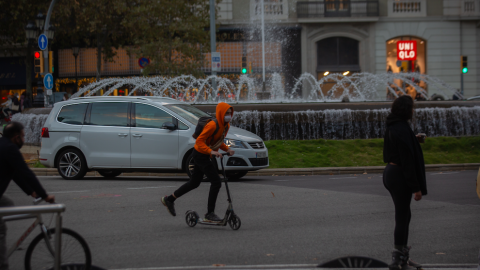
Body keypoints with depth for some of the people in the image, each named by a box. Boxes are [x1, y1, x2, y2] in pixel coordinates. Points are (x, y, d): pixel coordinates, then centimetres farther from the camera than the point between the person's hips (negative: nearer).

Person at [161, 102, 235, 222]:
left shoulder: (226, 126, 5)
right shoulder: (212, 125, -24)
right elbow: (199, 141, -26)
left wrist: (227, 149, 2)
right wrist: (211, 151, -37)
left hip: (208, 156, 10)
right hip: (201, 155, -10)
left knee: (194, 183, 18)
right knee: (216, 182, -12)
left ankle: (169, 199, 32)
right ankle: (210, 214, -5)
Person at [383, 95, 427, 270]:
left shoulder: (392, 127, 10)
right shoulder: (403, 130, -21)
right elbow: (407, 160, -22)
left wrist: (415, 139, 22)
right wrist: (416, 187, -20)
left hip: (390, 172, 10)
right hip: (400, 176, -10)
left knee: (404, 215, 18)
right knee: (402, 217, -3)